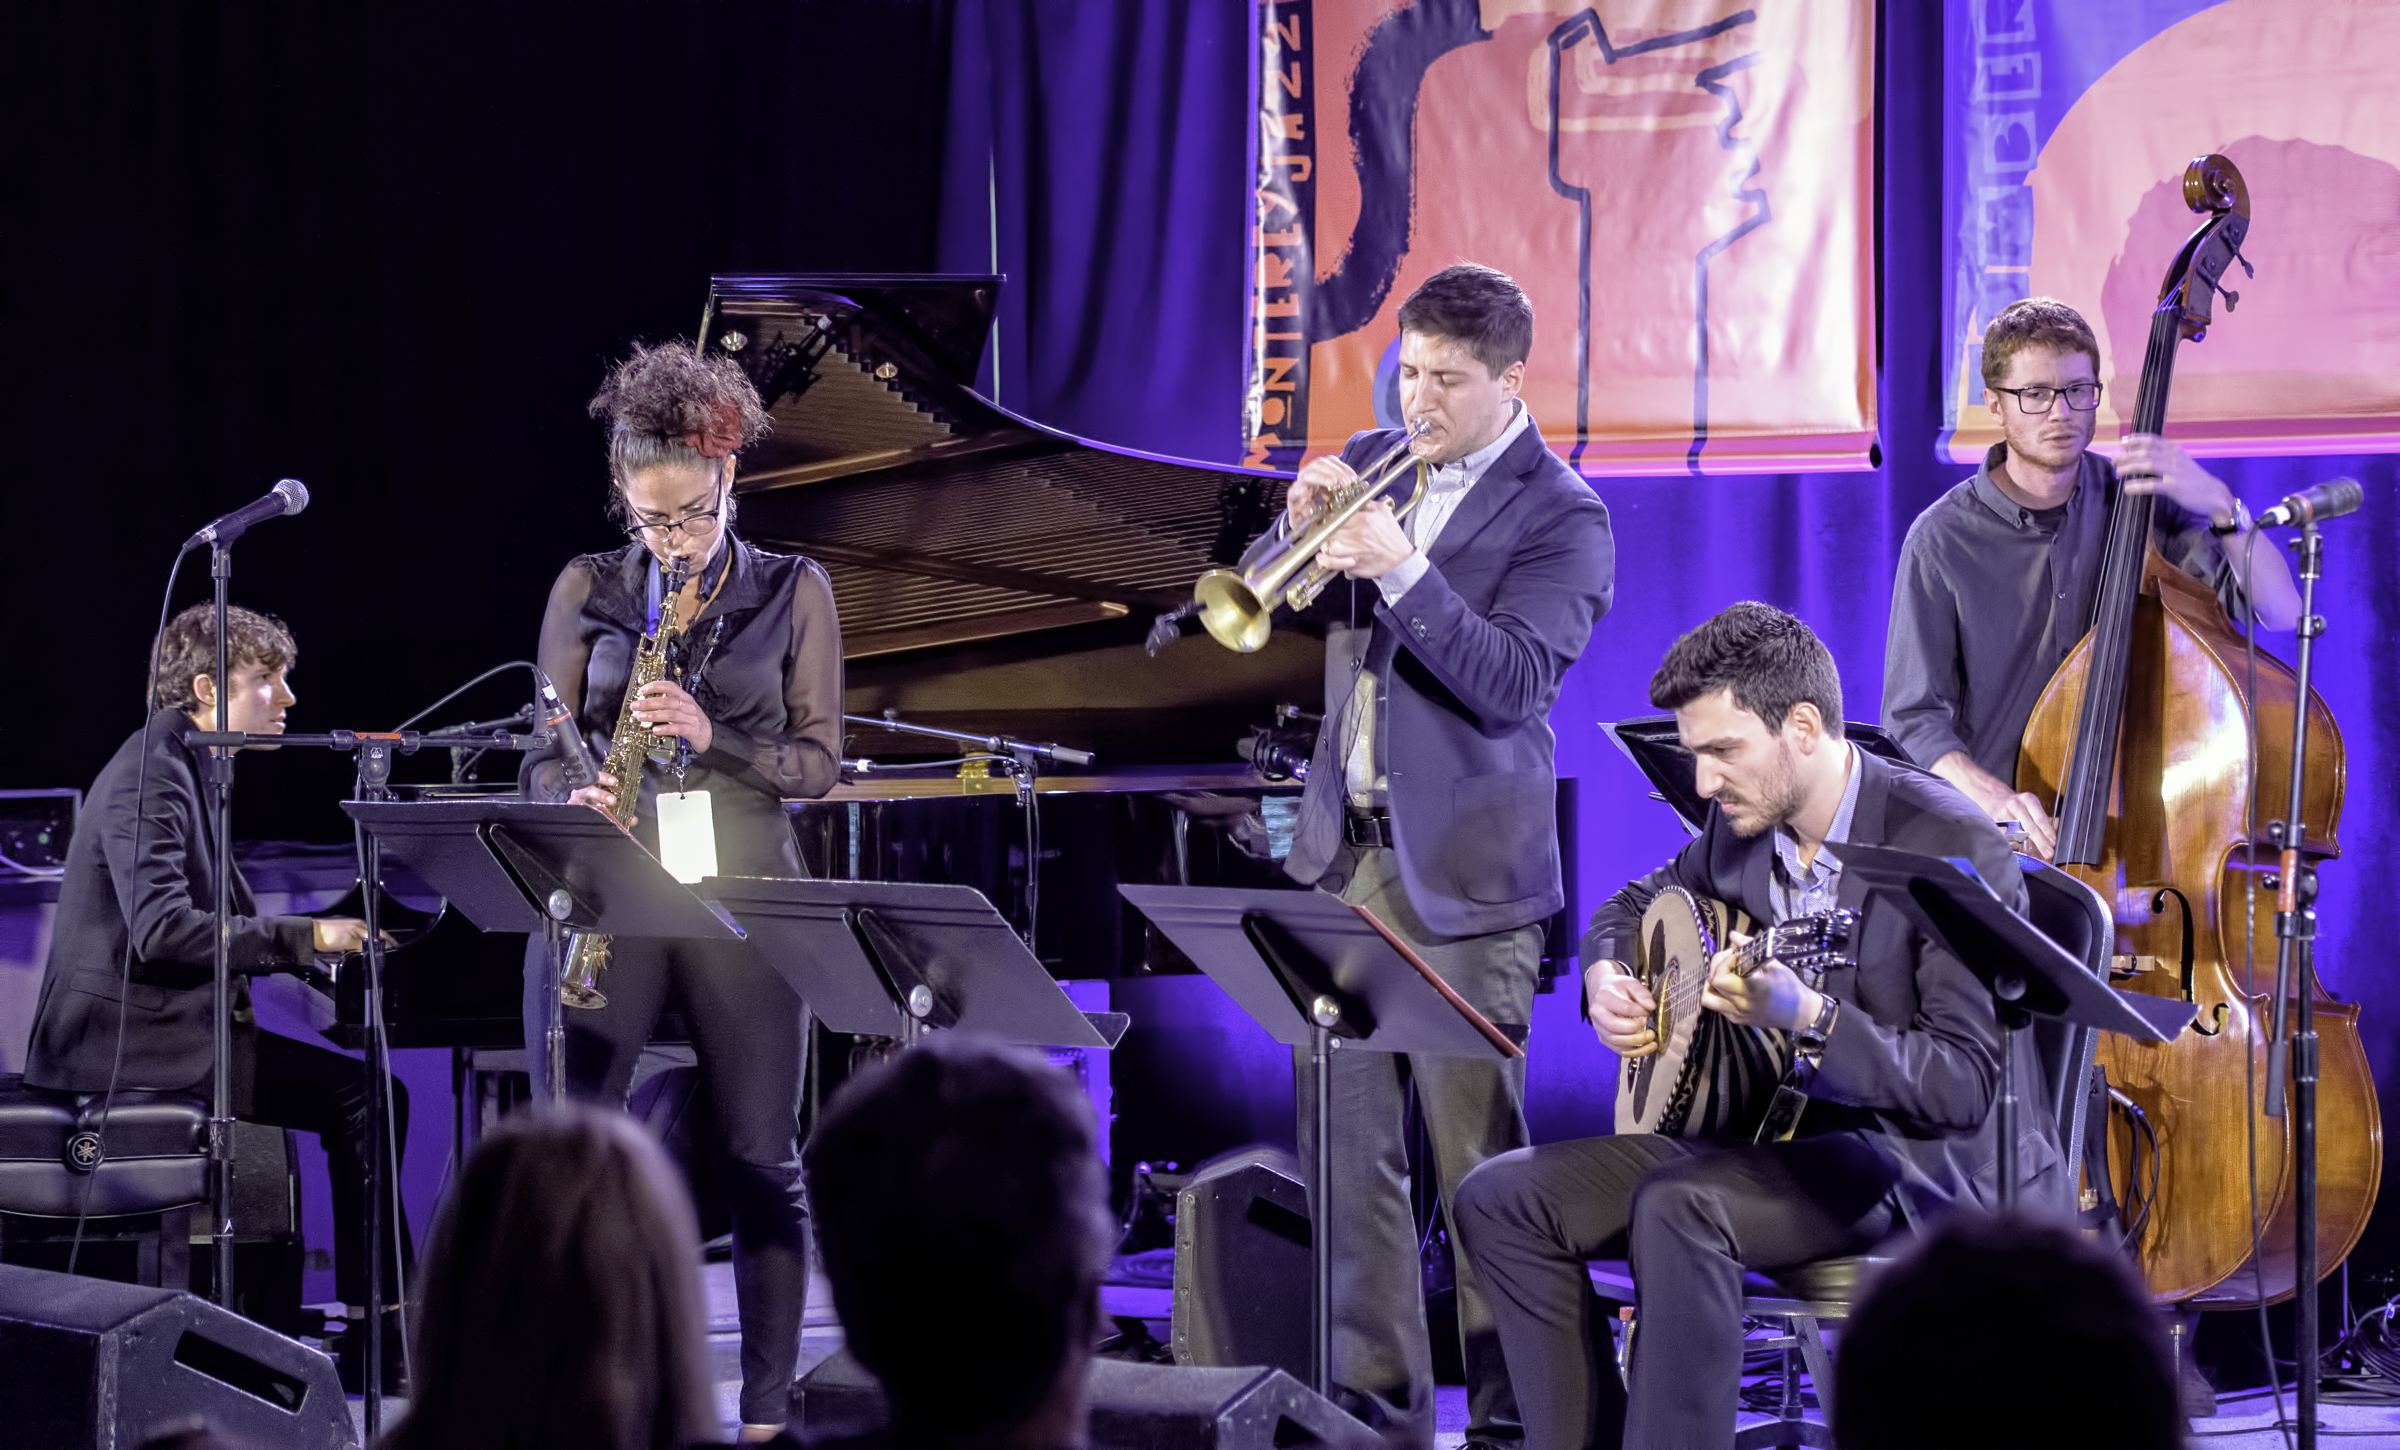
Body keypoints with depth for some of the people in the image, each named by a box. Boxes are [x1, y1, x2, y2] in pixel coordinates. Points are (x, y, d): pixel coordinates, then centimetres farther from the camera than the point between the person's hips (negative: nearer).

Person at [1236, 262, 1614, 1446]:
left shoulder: (1560, 517, -6)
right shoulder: (1373, 462, 12)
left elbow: (1515, 681, -18)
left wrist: (1402, 570, -27)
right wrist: (1300, 529, -9)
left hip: (1461, 870, -6)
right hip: (1344, 851, 6)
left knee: (1481, 1155, -3)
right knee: (1344, 1144, 7)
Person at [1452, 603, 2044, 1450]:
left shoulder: (1953, 847, -18)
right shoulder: (1743, 826, 5)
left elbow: (1964, 1085, -24)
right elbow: (1634, 905, 27)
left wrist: (1810, 1018, -38)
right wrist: (1605, 977, 3)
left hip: (1917, 1156, -8)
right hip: (1767, 1131, 8)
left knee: (1678, 1205, -35)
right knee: (1502, 1198, -7)